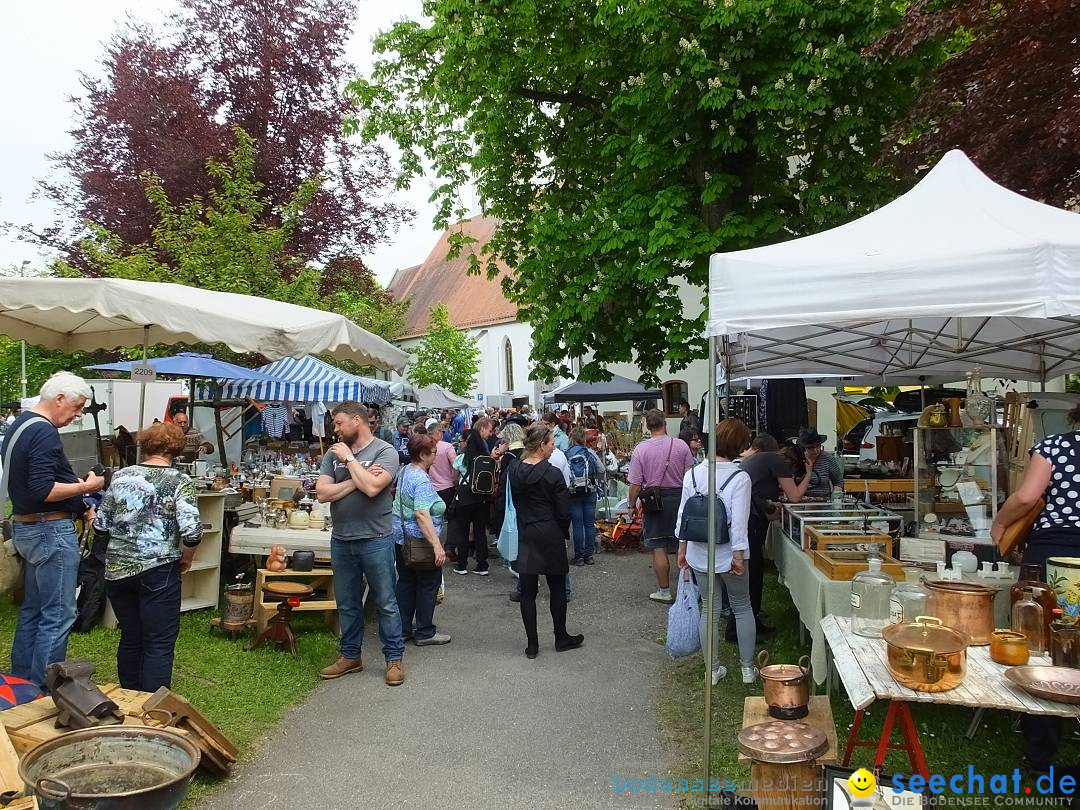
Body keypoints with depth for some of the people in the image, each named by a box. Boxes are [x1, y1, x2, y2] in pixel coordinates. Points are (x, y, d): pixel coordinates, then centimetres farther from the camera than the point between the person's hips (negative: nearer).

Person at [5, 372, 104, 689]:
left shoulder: (19, 425, 14)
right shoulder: (44, 432, -19)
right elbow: (43, 491, -25)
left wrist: (80, 507, 15)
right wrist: (85, 487, -13)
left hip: (25, 527, 11)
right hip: (51, 531, -11)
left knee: (32, 610, 19)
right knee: (58, 616, -5)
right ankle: (42, 693, 0)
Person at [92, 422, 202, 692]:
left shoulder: (120, 477, 6)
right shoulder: (179, 481, -8)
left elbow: (100, 528, 9)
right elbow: (192, 532, -18)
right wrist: (185, 559, -1)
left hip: (117, 570, 5)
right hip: (157, 571, -5)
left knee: (130, 638, 18)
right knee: (159, 644, 3)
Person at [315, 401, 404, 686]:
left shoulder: (384, 452, -9)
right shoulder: (333, 454, 5)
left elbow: (372, 488, -24)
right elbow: (322, 493, -4)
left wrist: (349, 458, -14)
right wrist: (356, 481, -13)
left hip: (375, 540, -5)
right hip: (341, 540, 5)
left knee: (386, 603, 5)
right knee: (347, 603, 16)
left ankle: (394, 658, 18)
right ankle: (350, 655, 31)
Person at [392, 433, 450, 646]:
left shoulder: (405, 471, 7)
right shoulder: (421, 480, -22)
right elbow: (422, 514, -31)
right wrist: (437, 545, -35)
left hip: (402, 538, 9)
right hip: (420, 541, -9)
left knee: (406, 582, 16)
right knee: (428, 584, 4)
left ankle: (403, 629, 22)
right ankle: (425, 632, 12)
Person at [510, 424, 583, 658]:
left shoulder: (515, 471, -1)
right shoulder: (553, 474, -15)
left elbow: (516, 503, 8)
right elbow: (563, 512, -11)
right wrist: (562, 533, 6)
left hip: (525, 536, 4)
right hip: (551, 536, -4)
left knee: (528, 591, 7)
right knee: (557, 589, 12)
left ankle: (532, 644, 12)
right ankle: (561, 637, 24)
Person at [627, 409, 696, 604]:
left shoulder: (640, 449, -10)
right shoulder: (681, 445, -6)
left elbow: (635, 484, -9)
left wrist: (632, 504, 6)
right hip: (679, 497, 2)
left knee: (659, 548, 6)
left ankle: (664, 590, 12)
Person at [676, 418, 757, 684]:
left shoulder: (693, 473, -4)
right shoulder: (739, 477, -17)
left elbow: (683, 514, 2)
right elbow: (739, 522, -18)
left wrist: (682, 548, 11)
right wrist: (738, 556, -11)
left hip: (699, 554, 3)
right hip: (728, 555, -3)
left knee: (710, 610, 15)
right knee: (742, 607, 17)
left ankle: (713, 670, 23)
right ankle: (748, 667, 25)